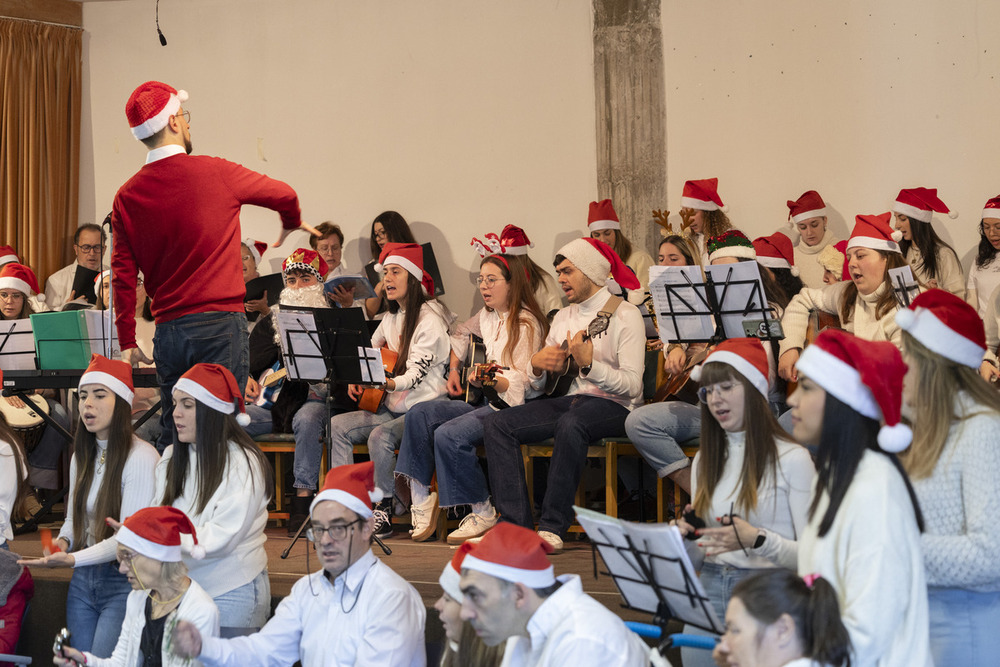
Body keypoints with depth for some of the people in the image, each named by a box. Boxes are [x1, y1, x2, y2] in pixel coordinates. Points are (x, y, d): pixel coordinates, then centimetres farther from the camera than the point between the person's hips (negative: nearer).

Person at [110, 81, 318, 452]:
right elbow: (284, 195, 14)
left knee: (171, 436, 11)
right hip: (220, 323, -4)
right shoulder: (214, 172, -2)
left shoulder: (127, 197, 6)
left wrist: (127, 342, 10)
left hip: (168, 331, 4)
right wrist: (291, 225, 36)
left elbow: (123, 275, 4)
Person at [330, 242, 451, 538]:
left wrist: (387, 383, -39)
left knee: (380, 436, -33)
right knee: (337, 426, -14)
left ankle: (384, 510, -19)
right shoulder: (391, 318, 15)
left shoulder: (430, 320, -10)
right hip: (390, 408, 8)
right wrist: (358, 380, 3)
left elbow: (415, 375, -19)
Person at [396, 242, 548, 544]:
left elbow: (522, 383, -18)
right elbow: (461, 335, 37)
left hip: (514, 406, -8)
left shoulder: (526, 323, -12)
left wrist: (491, 381, -37)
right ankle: (421, 499, -13)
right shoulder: (487, 316, 13)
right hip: (485, 403, 8)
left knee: (449, 435, -29)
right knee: (419, 414, -12)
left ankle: (484, 513, -14)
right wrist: (454, 369, 24)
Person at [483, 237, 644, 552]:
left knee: (570, 423, -39)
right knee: (496, 424, -12)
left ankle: (553, 526, -34)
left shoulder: (625, 314, -4)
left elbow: (632, 385, -16)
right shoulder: (563, 317, 18)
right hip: (570, 400, 7)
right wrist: (537, 364, -6)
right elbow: (539, 383, 17)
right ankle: (515, 523, -20)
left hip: (613, 405, -7)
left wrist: (588, 364, -28)